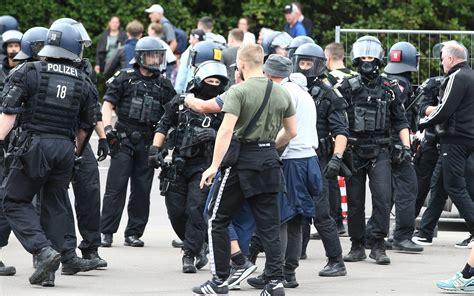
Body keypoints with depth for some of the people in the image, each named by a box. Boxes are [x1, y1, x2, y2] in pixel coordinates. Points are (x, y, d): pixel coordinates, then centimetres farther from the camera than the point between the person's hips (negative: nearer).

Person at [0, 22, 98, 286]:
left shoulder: (30, 73, -5)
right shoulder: (84, 83, 7)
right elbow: (86, 126, 12)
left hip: (34, 145, -4)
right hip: (65, 148, 4)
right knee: (55, 206, 12)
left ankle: (45, 251, -14)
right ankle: (49, 270, 11)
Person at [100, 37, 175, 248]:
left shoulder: (163, 86, 11)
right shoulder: (124, 79, 1)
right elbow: (107, 105, 0)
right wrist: (108, 129, -13)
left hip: (148, 142, 4)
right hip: (124, 138, -4)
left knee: (142, 189, 5)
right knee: (116, 187, -7)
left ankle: (134, 233, 13)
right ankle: (106, 232, -5)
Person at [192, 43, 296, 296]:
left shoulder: (239, 91, -11)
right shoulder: (281, 93, 8)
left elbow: (226, 130, -19)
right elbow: (291, 131, 16)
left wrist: (214, 166, -18)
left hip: (242, 160, -5)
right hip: (269, 161, 5)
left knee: (217, 220, 7)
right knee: (269, 224, 7)